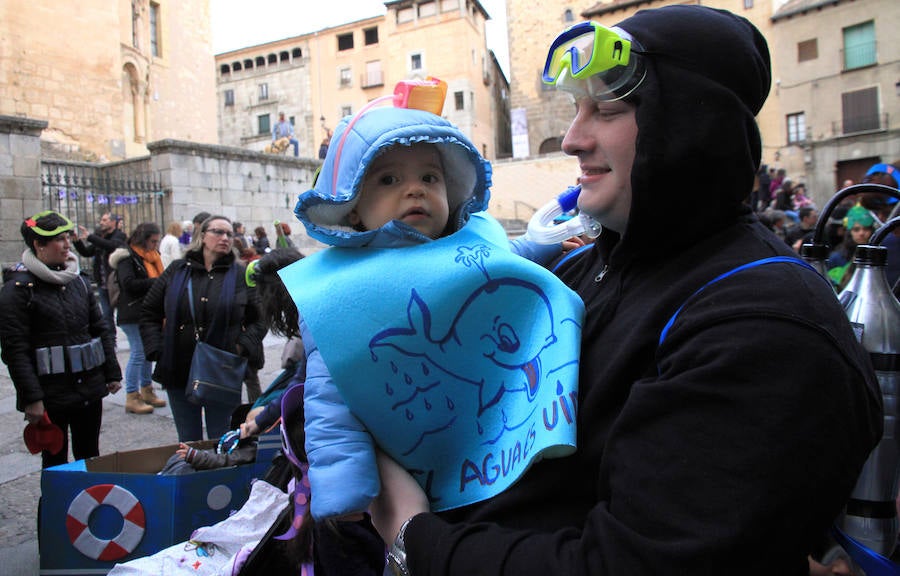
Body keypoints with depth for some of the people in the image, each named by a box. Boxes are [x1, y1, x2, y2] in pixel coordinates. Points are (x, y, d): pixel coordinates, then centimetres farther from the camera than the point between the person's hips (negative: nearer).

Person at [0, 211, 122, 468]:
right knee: (55, 463, 9)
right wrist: (31, 398, -17)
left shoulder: (78, 280, 9)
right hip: (51, 395, -5)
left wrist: (112, 373, 10)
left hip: (90, 388, 5)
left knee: (90, 457, 15)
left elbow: (101, 329, 13)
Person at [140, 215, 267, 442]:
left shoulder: (241, 275, 3)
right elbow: (149, 312, 11)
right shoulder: (177, 270, 6)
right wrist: (156, 349, -1)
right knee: (188, 442, 14)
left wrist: (243, 347, -10)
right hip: (179, 370, 2)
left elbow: (260, 319, 5)